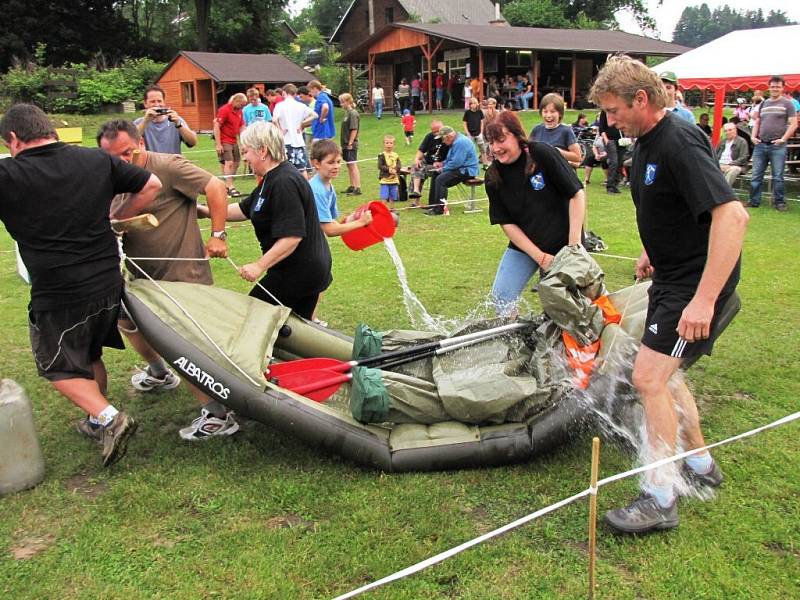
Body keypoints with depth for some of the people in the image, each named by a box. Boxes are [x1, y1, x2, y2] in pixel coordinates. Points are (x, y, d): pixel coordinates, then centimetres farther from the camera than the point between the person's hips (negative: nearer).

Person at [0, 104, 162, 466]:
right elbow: (151, 186, 7)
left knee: (59, 368, 16)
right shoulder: (97, 160, 1)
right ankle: (97, 420, 39)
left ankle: (109, 418, 0)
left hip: (58, 296, -5)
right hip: (108, 284, 5)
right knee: (89, 356, 26)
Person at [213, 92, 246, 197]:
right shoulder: (224, 110, -14)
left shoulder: (239, 111, 10)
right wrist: (218, 144, -19)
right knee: (229, 163, -14)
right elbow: (216, 126, -16)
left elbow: (242, 126, 15)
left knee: (236, 163, 11)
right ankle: (230, 188, -15)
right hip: (224, 142, -9)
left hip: (234, 141, 9)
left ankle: (227, 185, 21)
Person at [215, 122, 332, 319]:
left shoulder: (284, 184, -22)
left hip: (297, 273, -10)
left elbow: (292, 236, -29)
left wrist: (260, 265, -29)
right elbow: (244, 209, 19)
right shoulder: (273, 179, 11)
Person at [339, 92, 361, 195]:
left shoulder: (353, 113, -13)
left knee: (353, 165, -8)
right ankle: (352, 187, 22)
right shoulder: (347, 113, 14)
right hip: (346, 144, 9)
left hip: (351, 145, -9)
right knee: (349, 165, 14)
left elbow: (354, 130, -18)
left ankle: (358, 188, -6)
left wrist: (350, 143, -18)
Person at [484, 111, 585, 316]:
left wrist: (574, 244, -17)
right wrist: (539, 257, -12)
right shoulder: (493, 175, -7)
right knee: (501, 298, -5)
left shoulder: (543, 153, -17)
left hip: (561, 244, -3)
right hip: (522, 246, 3)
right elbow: (506, 222, -5)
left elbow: (577, 194, -14)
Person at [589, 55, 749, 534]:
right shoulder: (648, 140, 6)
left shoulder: (680, 143, -24)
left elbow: (732, 215, -33)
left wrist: (704, 299, -37)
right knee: (663, 374, 18)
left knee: (649, 377, -11)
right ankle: (700, 464, 36)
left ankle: (659, 499, 2)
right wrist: (652, 251, 26)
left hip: (699, 280, -10)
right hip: (671, 274, 10)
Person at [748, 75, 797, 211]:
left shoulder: (787, 104, 3)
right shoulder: (763, 103, 15)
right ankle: (754, 201, 12)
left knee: (778, 177, 0)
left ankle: (779, 202, 8)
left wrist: (783, 139, -11)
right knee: (756, 176, 4)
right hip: (760, 145, 4)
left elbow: (793, 124, -2)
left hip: (777, 146, -4)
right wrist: (754, 136, 6)